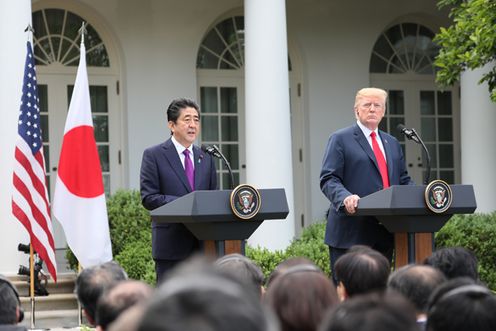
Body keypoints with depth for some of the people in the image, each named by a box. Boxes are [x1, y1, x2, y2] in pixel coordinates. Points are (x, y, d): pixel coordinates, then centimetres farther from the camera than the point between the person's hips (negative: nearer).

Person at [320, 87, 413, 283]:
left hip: (385, 232, 6)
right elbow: (328, 180, -7)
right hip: (351, 232, -6)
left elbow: (403, 180, 22)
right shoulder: (340, 140, 2)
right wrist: (345, 198, -27)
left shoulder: (392, 143, 22)